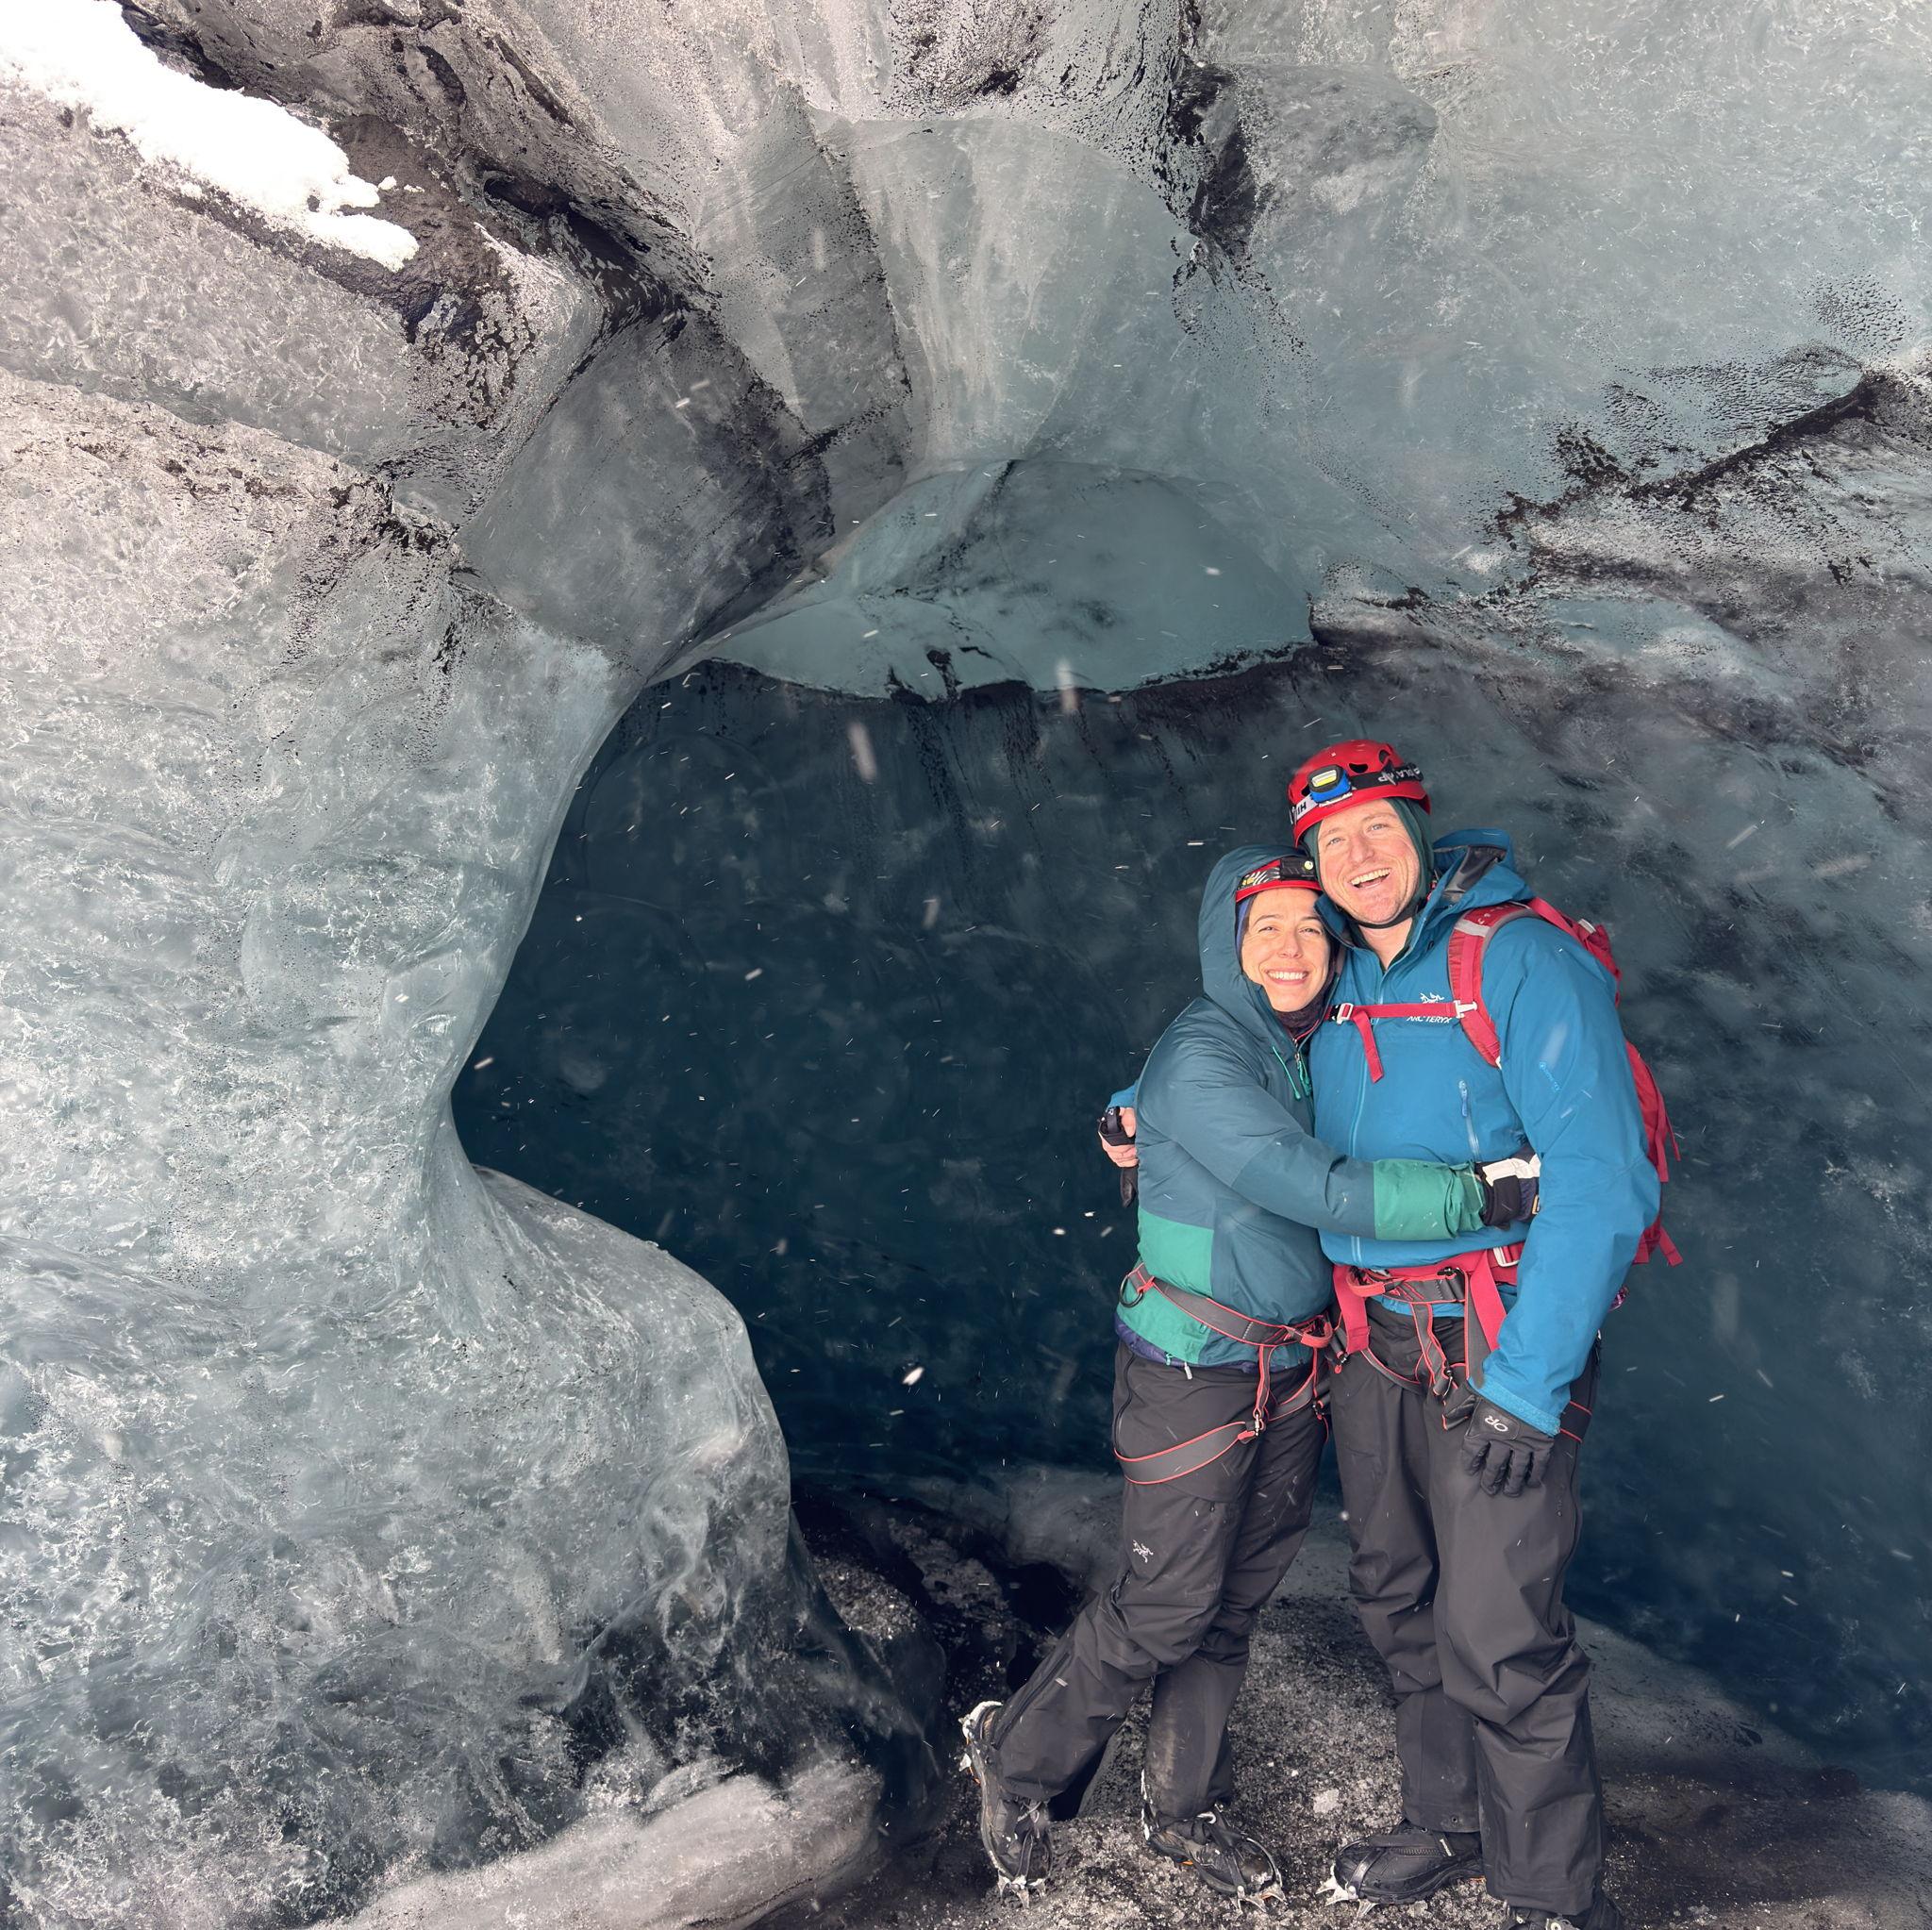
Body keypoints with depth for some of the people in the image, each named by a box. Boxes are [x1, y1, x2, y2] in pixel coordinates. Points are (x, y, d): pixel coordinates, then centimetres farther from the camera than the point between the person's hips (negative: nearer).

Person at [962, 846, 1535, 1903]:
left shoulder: (1313, 1048, 5)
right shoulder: (1200, 1058, -20)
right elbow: (1315, 1188, -29)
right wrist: (1484, 1193, -30)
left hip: (1294, 1369, 7)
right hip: (1195, 1370, -7)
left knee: (1237, 1600, 15)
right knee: (1166, 1606, 2)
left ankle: (1183, 1808, 34)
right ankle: (1015, 1758, 25)